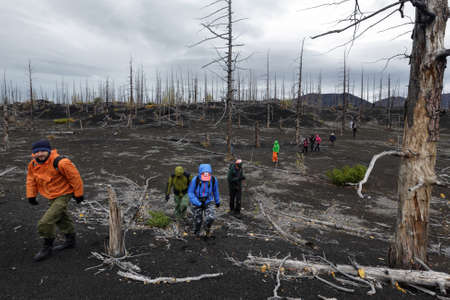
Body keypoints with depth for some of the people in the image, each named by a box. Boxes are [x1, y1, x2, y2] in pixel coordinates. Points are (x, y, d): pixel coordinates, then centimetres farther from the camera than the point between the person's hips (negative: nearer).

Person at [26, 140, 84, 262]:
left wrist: (78, 194, -13)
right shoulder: (33, 164, -5)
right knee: (61, 218, 23)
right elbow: (31, 179, 11)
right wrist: (31, 195, 8)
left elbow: (74, 177, -20)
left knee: (45, 222, -13)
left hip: (63, 195, -8)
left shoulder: (60, 162, -27)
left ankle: (47, 248, 9)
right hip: (51, 196, 9)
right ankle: (70, 240, 44)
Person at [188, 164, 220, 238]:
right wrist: (198, 204, -20)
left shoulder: (213, 179, -18)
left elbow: (215, 190, 1)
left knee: (211, 217, -18)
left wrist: (217, 201, 13)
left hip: (208, 202, 1)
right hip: (197, 202, -1)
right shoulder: (195, 180, -25)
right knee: (198, 220, 11)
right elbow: (190, 192, -15)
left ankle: (207, 227, 17)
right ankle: (197, 232, 44)